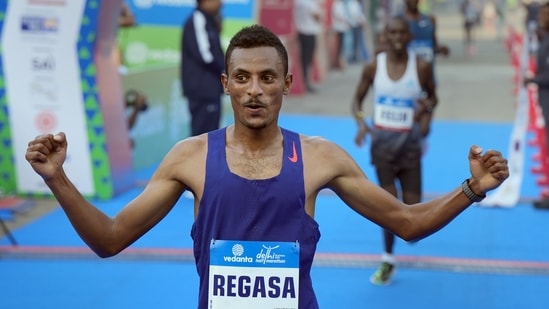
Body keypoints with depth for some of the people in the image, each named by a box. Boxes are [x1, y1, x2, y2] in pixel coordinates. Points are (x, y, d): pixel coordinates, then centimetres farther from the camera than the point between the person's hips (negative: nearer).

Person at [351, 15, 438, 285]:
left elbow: (432, 96, 8)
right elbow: (357, 100, 3)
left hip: (409, 141, 0)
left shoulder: (421, 67, -8)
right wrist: (361, 124, -15)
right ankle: (387, 261, 17)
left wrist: (426, 107, -15)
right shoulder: (373, 67, -6)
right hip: (382, 140, 0)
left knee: (412, 206, 1)